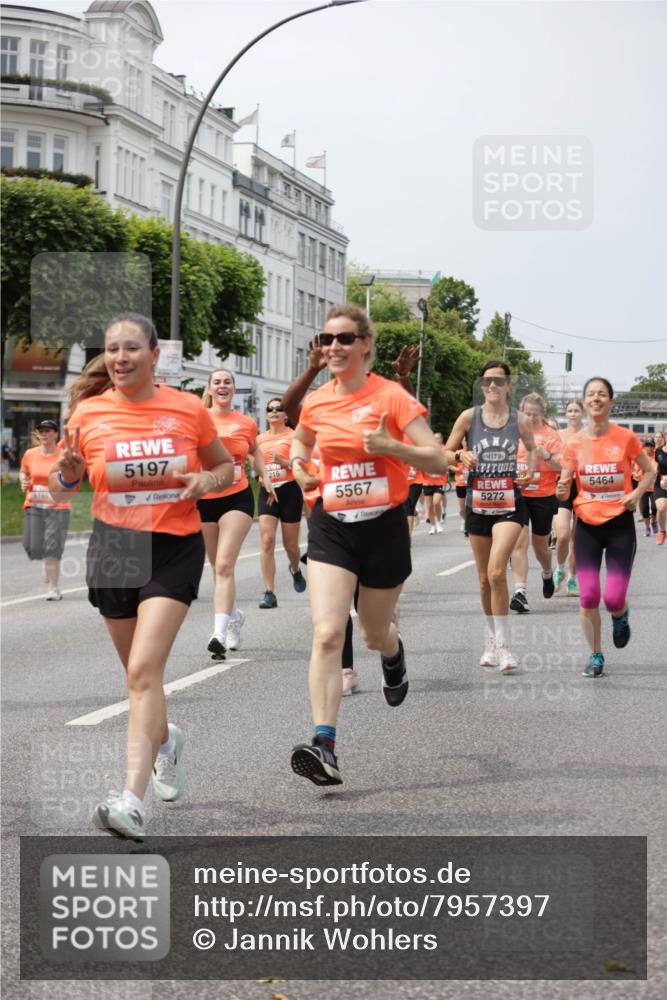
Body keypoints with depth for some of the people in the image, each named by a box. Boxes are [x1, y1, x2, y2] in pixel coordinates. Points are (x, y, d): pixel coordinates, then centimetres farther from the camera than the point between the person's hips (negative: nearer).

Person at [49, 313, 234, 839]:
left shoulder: (189, 409, -3)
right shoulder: (88, 414, -1)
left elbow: (226, 466, 12)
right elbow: (59, 487, 9)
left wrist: (207, 480, -10)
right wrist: (67, 474, -14)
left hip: (176, 549, -3)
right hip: (114, 549, 3)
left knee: (144, 669, -17)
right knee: (138, 670, 16)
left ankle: (132, 801, -22)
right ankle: (164, 741, 49)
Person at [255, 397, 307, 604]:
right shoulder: (260, 439, 10)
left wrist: (282, 461, -20)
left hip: (289, 490, -2)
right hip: (267, 492, 2)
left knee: (290, 544, 9)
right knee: (267, 540, -14)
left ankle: (295, 569, 46)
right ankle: (269, 593, -15)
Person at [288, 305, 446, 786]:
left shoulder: (391, 396, -11)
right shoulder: (316, 402, 2)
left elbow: (438, 461, -14)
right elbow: (300, 440, 26)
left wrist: (389, 446, -29)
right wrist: (300, 467, 4)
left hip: (383, 526, -2)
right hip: (331, 526, 2)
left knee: (374, 633, 16)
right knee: (327, 635, -15)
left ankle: (393, 652, 56)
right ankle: (324, 747, -19)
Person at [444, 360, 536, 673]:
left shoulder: (520, 420, 1)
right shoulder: (469, 417, 0)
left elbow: (531, 448, 19)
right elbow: (445, 453, 6)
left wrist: (530, 470, 0)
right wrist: (461, 455, -15)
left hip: (509, 505, -2)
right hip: (477, 505, 2)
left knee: (496, 572, -20)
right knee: (484, 579, 11)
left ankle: (502, 645, -12)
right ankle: (491, 642, 29)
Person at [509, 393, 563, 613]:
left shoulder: (550, 434, -3)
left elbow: (561, 467, -10)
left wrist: (546, 455, -26)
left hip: (543, 497, -1)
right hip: (517, 494, 1)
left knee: (540, 544, 14)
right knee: (519, 542, -13)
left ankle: (547, 574, 46)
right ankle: (520, 591, -17)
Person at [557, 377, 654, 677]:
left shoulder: (626, 438, -6)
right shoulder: (575, 443, -2)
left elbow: (649, 471, 8)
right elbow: (564, 488, 1)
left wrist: (637, 493, -11)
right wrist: (561, 491, -22)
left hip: (619, 523, -1)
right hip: (587, 524, 1)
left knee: (614, 598, -9)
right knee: (588, 596, -5)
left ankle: (621, 617, 29)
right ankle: (596, 656, 15)